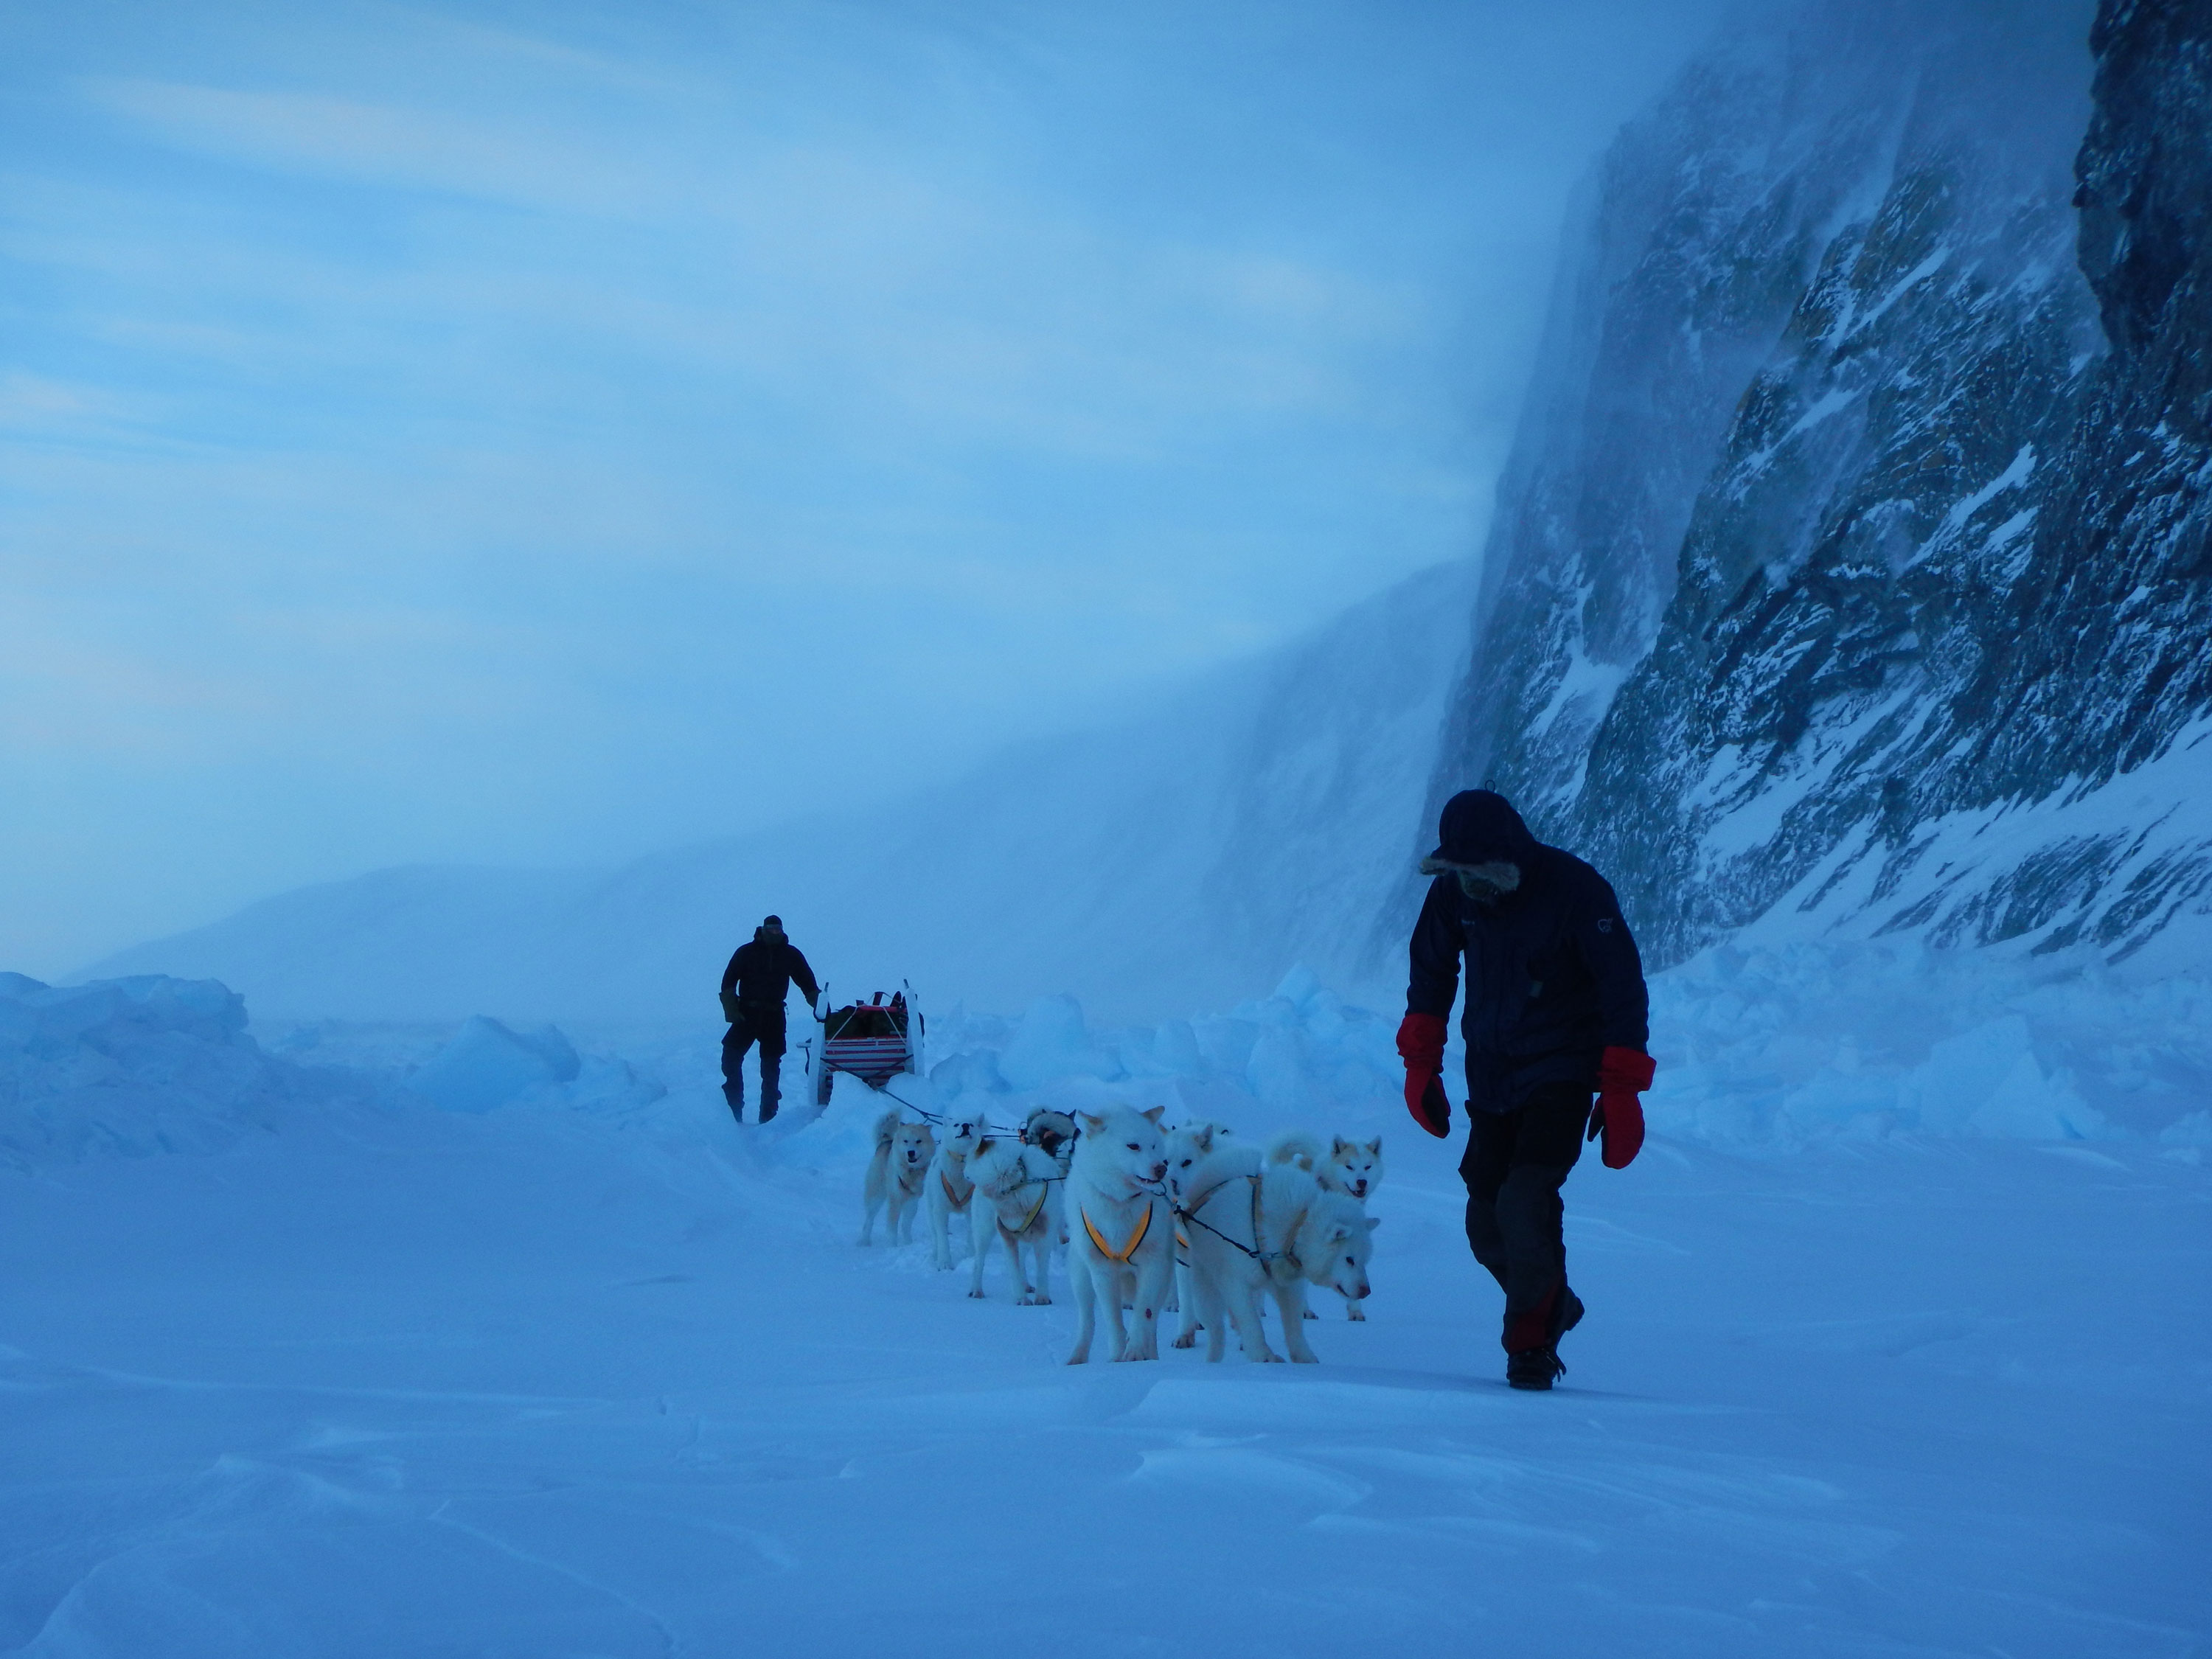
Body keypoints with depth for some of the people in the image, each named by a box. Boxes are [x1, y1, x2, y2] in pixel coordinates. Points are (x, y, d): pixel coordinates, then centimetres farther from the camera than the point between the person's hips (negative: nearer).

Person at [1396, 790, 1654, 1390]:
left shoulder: (1577, 891, -19)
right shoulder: (1453, 892, -6)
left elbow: (1623, 991, -14)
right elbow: (1431, 972, 12)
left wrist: (1621, 1091, -16)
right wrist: (1420, 1061, 8)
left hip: (1561, 1072, -5)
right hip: (1491, 1071, 5)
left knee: (1526, 1199, -21)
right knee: (1487, 1224, 2)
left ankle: (1532, 1341, -6)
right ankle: (1553, 1306, 28)